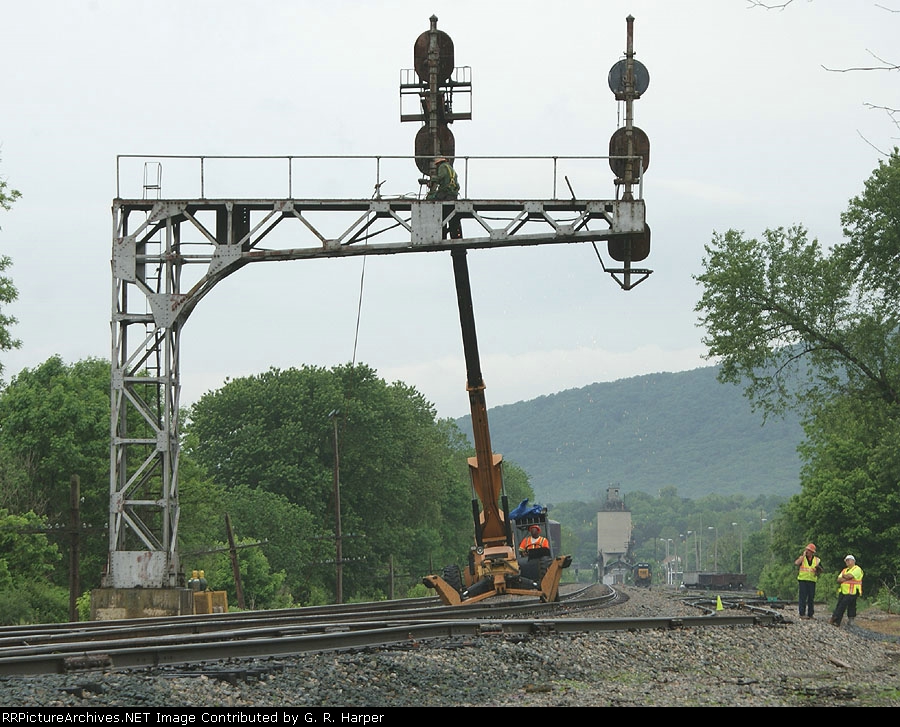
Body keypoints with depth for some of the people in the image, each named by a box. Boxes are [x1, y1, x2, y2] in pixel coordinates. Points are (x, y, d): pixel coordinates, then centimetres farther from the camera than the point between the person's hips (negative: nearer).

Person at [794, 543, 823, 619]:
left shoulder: (817, 560, 10)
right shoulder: (802, 558, 3)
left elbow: (821, 570, 16)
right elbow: (796, 563, -18)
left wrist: (818, 569, -7)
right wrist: (803, 555, -14)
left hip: (812, 580, 3)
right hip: (803, 579, -3)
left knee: (811, 598, 5)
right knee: (803, 597, -7)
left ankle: (810, 614, 11)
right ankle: (802, 614, -5)